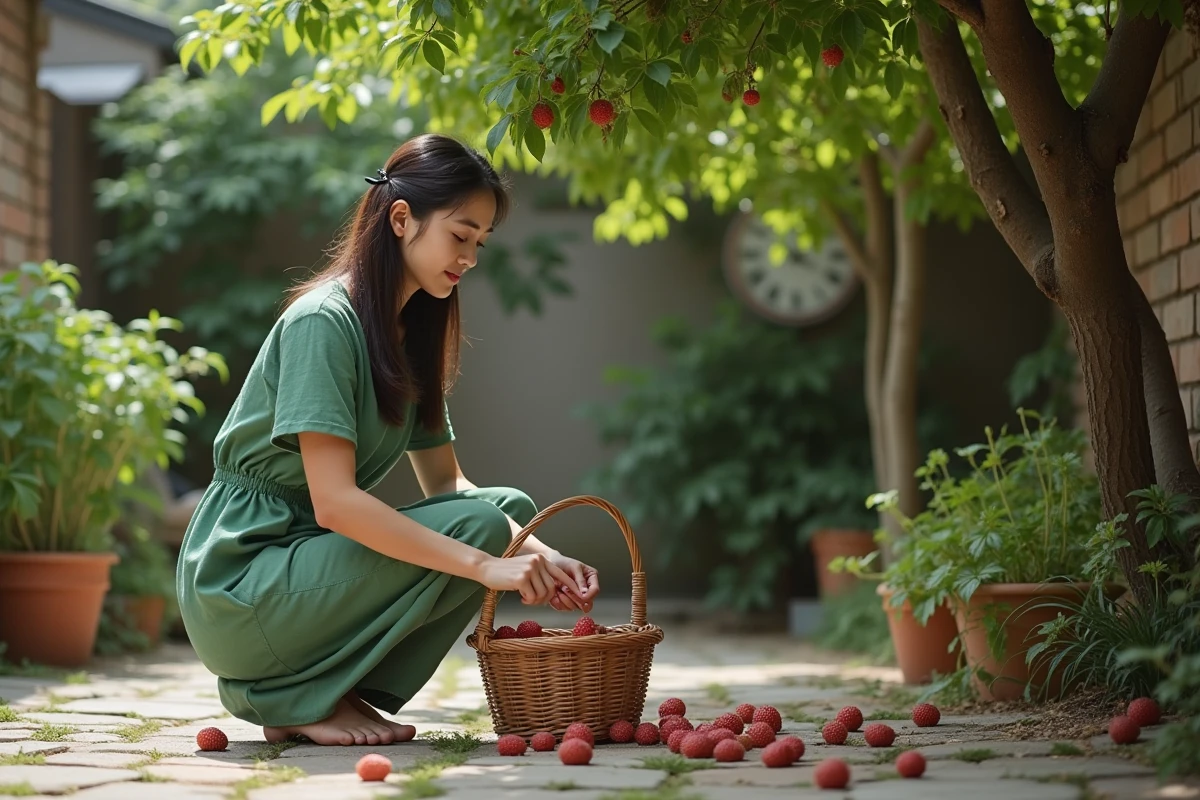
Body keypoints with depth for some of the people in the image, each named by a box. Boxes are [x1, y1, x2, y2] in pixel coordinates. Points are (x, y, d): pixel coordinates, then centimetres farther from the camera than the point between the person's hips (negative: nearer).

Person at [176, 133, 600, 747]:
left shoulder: (411, 333, 11)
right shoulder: (323, 322, -17)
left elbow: (445, 482, 10)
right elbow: (334, 501, -26)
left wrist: (538, 555, -8)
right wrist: (483, 564, -29)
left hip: (310, 555, 9)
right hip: (238, 587, -9)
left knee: (511, 507, -1)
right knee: (478, 526, -21)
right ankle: (299, 700, -10)